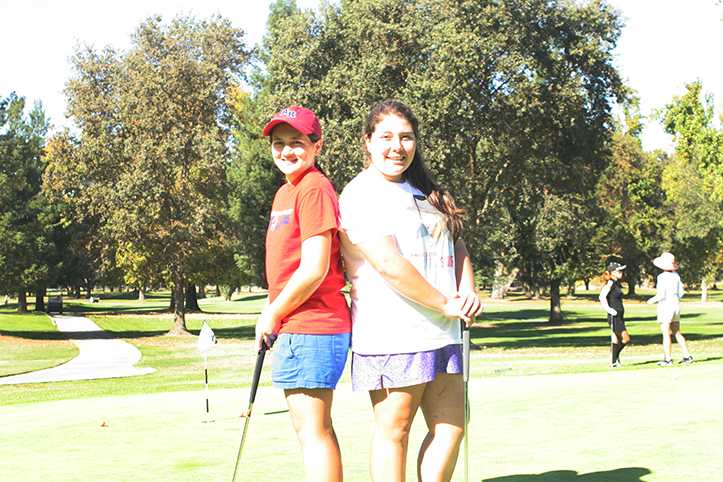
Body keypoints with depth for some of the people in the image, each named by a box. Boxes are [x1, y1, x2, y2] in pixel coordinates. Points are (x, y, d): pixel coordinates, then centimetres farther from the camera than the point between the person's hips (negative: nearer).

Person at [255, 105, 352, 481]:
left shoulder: (314, 189, -14)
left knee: (312, 430, -8)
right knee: (315, 429, 18)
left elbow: (314, 270, -20)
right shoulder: (285, 192, 17)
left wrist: (271, 315, -10)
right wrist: (273, 317, 12)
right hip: (293, 329, 10)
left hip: (311, 328, -10)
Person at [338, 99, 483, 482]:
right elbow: (389, 264, -18)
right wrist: (446, 304, -11)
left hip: (441, 333, 8)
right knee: (394, 430, -1)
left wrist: (467, 291, 0)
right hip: (392, 334, -8)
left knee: (451, 427, 8)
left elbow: (456, 244, 21)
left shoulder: (425, 192, 19)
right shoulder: (361, 195, -8)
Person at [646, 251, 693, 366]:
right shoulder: (676, 275, 5)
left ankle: (668, 359, 2)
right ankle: (687, 356, 12)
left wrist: (652, 300, -1)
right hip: (676, 305, 7)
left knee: (666, 334, 0)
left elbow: (661, 295, -18)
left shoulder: (662, 277, -15)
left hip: (665, 306, -7)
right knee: (677, 333, 15)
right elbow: (681, 293, 9)